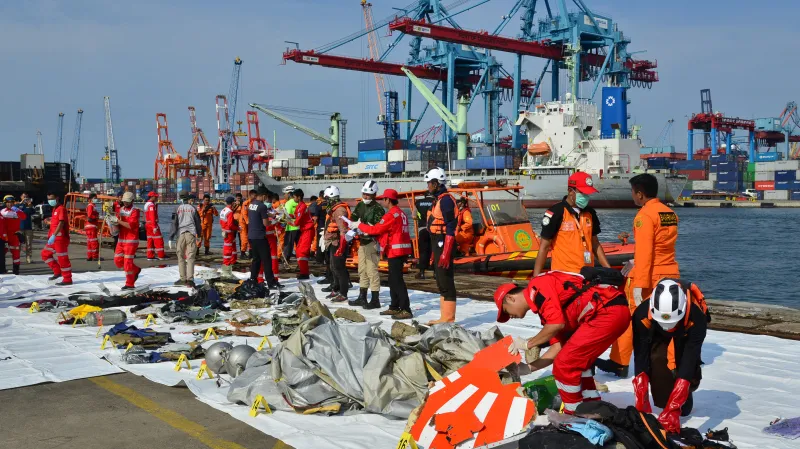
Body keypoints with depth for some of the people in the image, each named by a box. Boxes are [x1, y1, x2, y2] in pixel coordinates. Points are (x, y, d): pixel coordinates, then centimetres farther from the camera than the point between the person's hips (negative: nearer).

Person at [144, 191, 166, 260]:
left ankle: (150, 256, 9)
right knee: (159, 240, -5)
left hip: (148, 224, 10)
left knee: (150, 240, 9)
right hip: (153, 224, -10)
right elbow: (152, 216, -23)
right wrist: (154, 227, -27)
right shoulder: (151, 205, -16)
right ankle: (161, 256, -3)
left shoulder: (146, 204, 16)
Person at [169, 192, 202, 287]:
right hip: (191, 234, 0)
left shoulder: (178, 209, 2)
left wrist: (171, 238, 1)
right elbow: (198, 222, 14)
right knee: (190, 258, -2)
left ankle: (183, 279, 12)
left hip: (180, 234, 0)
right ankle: (190, 279, -12)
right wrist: (199, 234, 28)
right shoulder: (193, 208, 7)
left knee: (181, 257, 10)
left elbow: (174, 224, -1)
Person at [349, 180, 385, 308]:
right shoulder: (360, 206, 13)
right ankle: (362, 298, 25)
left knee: (371, 271, -9)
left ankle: (375, 300, -3)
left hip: (372, 243, -8)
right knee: (362, 270, 15)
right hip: (362, 241, 9)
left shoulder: (377, 209, -11)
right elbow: (353, 219, 17)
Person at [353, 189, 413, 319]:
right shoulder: (401, 213, 15)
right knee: (393, 280, 15)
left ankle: (406, 310, -11)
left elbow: (376, 229, -11)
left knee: (397, 280, -9)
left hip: (395, 251, -10)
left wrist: (359, 225, 1)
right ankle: (394, 307, 20)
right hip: (401, 250, 10)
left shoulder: (391, 214, -15)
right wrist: (370, 232, 13)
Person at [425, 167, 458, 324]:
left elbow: (450, 229, -20)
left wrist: (446, 252, -24)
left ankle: (449, 318, -3)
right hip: (439, 244, 11)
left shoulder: (445, 199, -14)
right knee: (441, 281, 14)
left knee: (446, 281, -7)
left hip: (444, 244, -11)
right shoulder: (438, 199, 16)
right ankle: (445, 317, 20)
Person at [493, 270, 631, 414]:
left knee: (565, 364, -2)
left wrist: (527, 344, -1)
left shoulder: (536, 287, -4)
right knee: (576, 362, 23)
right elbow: (559, 345, 23)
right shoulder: (544, 305, 23)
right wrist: (529, 367, 24)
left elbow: (557, 324, -15)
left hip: (609, 312, -10)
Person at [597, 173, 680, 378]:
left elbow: (644, 252, -20)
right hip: (671, 274, 7)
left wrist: (639, 284, -20)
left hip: (649, 277, -7)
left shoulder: (645, 215, -14)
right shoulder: (670, 213, 9)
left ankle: (619, 363, 16)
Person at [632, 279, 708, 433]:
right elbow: (640, 357, -35)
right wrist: (642, 402, -40)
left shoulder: (696, 317, -44)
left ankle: (684, 399, 14)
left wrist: (674, 408, -50)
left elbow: (689, 360, -45)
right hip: (657, 332, 0)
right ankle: (664, 404, -8)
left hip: (687, 332, 0)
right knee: (656, 359, -27)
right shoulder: (642, 314, -40)